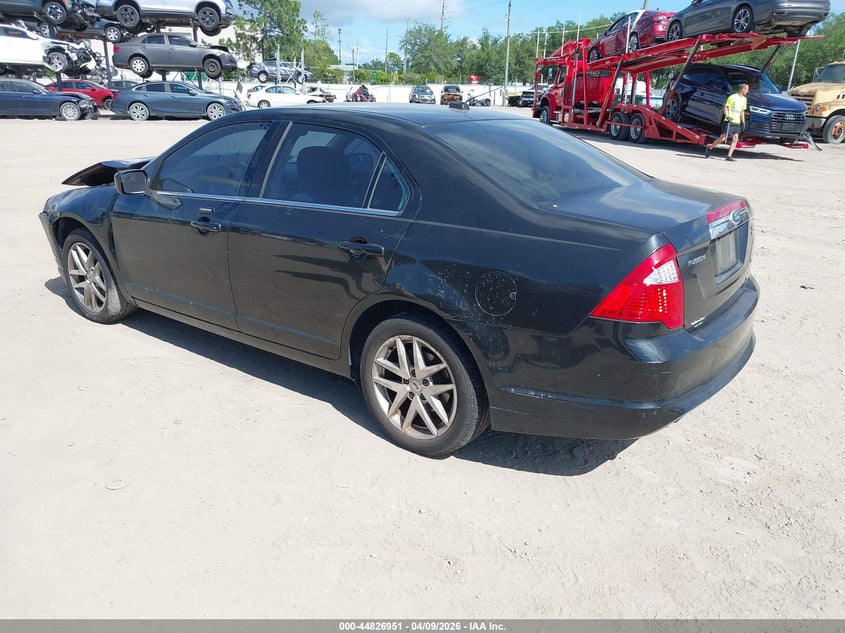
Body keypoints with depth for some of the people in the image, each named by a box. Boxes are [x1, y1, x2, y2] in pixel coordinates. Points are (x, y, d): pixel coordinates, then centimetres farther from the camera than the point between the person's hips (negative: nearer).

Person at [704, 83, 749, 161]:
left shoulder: (744, 99, 15)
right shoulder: (732, 97, -6)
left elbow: (742, 111, 22)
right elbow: (725, 108, -8)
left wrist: (743, 121, 15)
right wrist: (727, 116, -23)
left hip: (737, 122, 6)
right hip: (729, 122, -6)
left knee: (735, 138, -6)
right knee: (723, 138, -9)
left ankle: (729, 156, -6)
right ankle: (709, 148, 11)